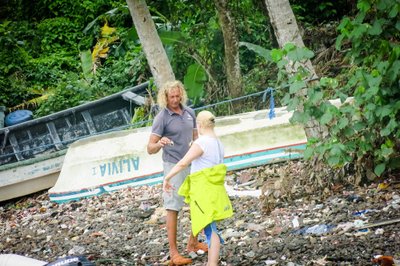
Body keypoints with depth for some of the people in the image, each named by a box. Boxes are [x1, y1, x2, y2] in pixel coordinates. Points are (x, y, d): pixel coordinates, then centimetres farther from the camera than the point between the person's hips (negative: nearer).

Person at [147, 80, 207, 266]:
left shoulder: (189, 112, 5)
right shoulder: (162, 118, -12)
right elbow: (150, 149, -15)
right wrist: (159, 144, -36)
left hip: (193, 165, 6)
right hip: (174, 166, -6)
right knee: (173, 208, -4)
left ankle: (193, 243, 28)